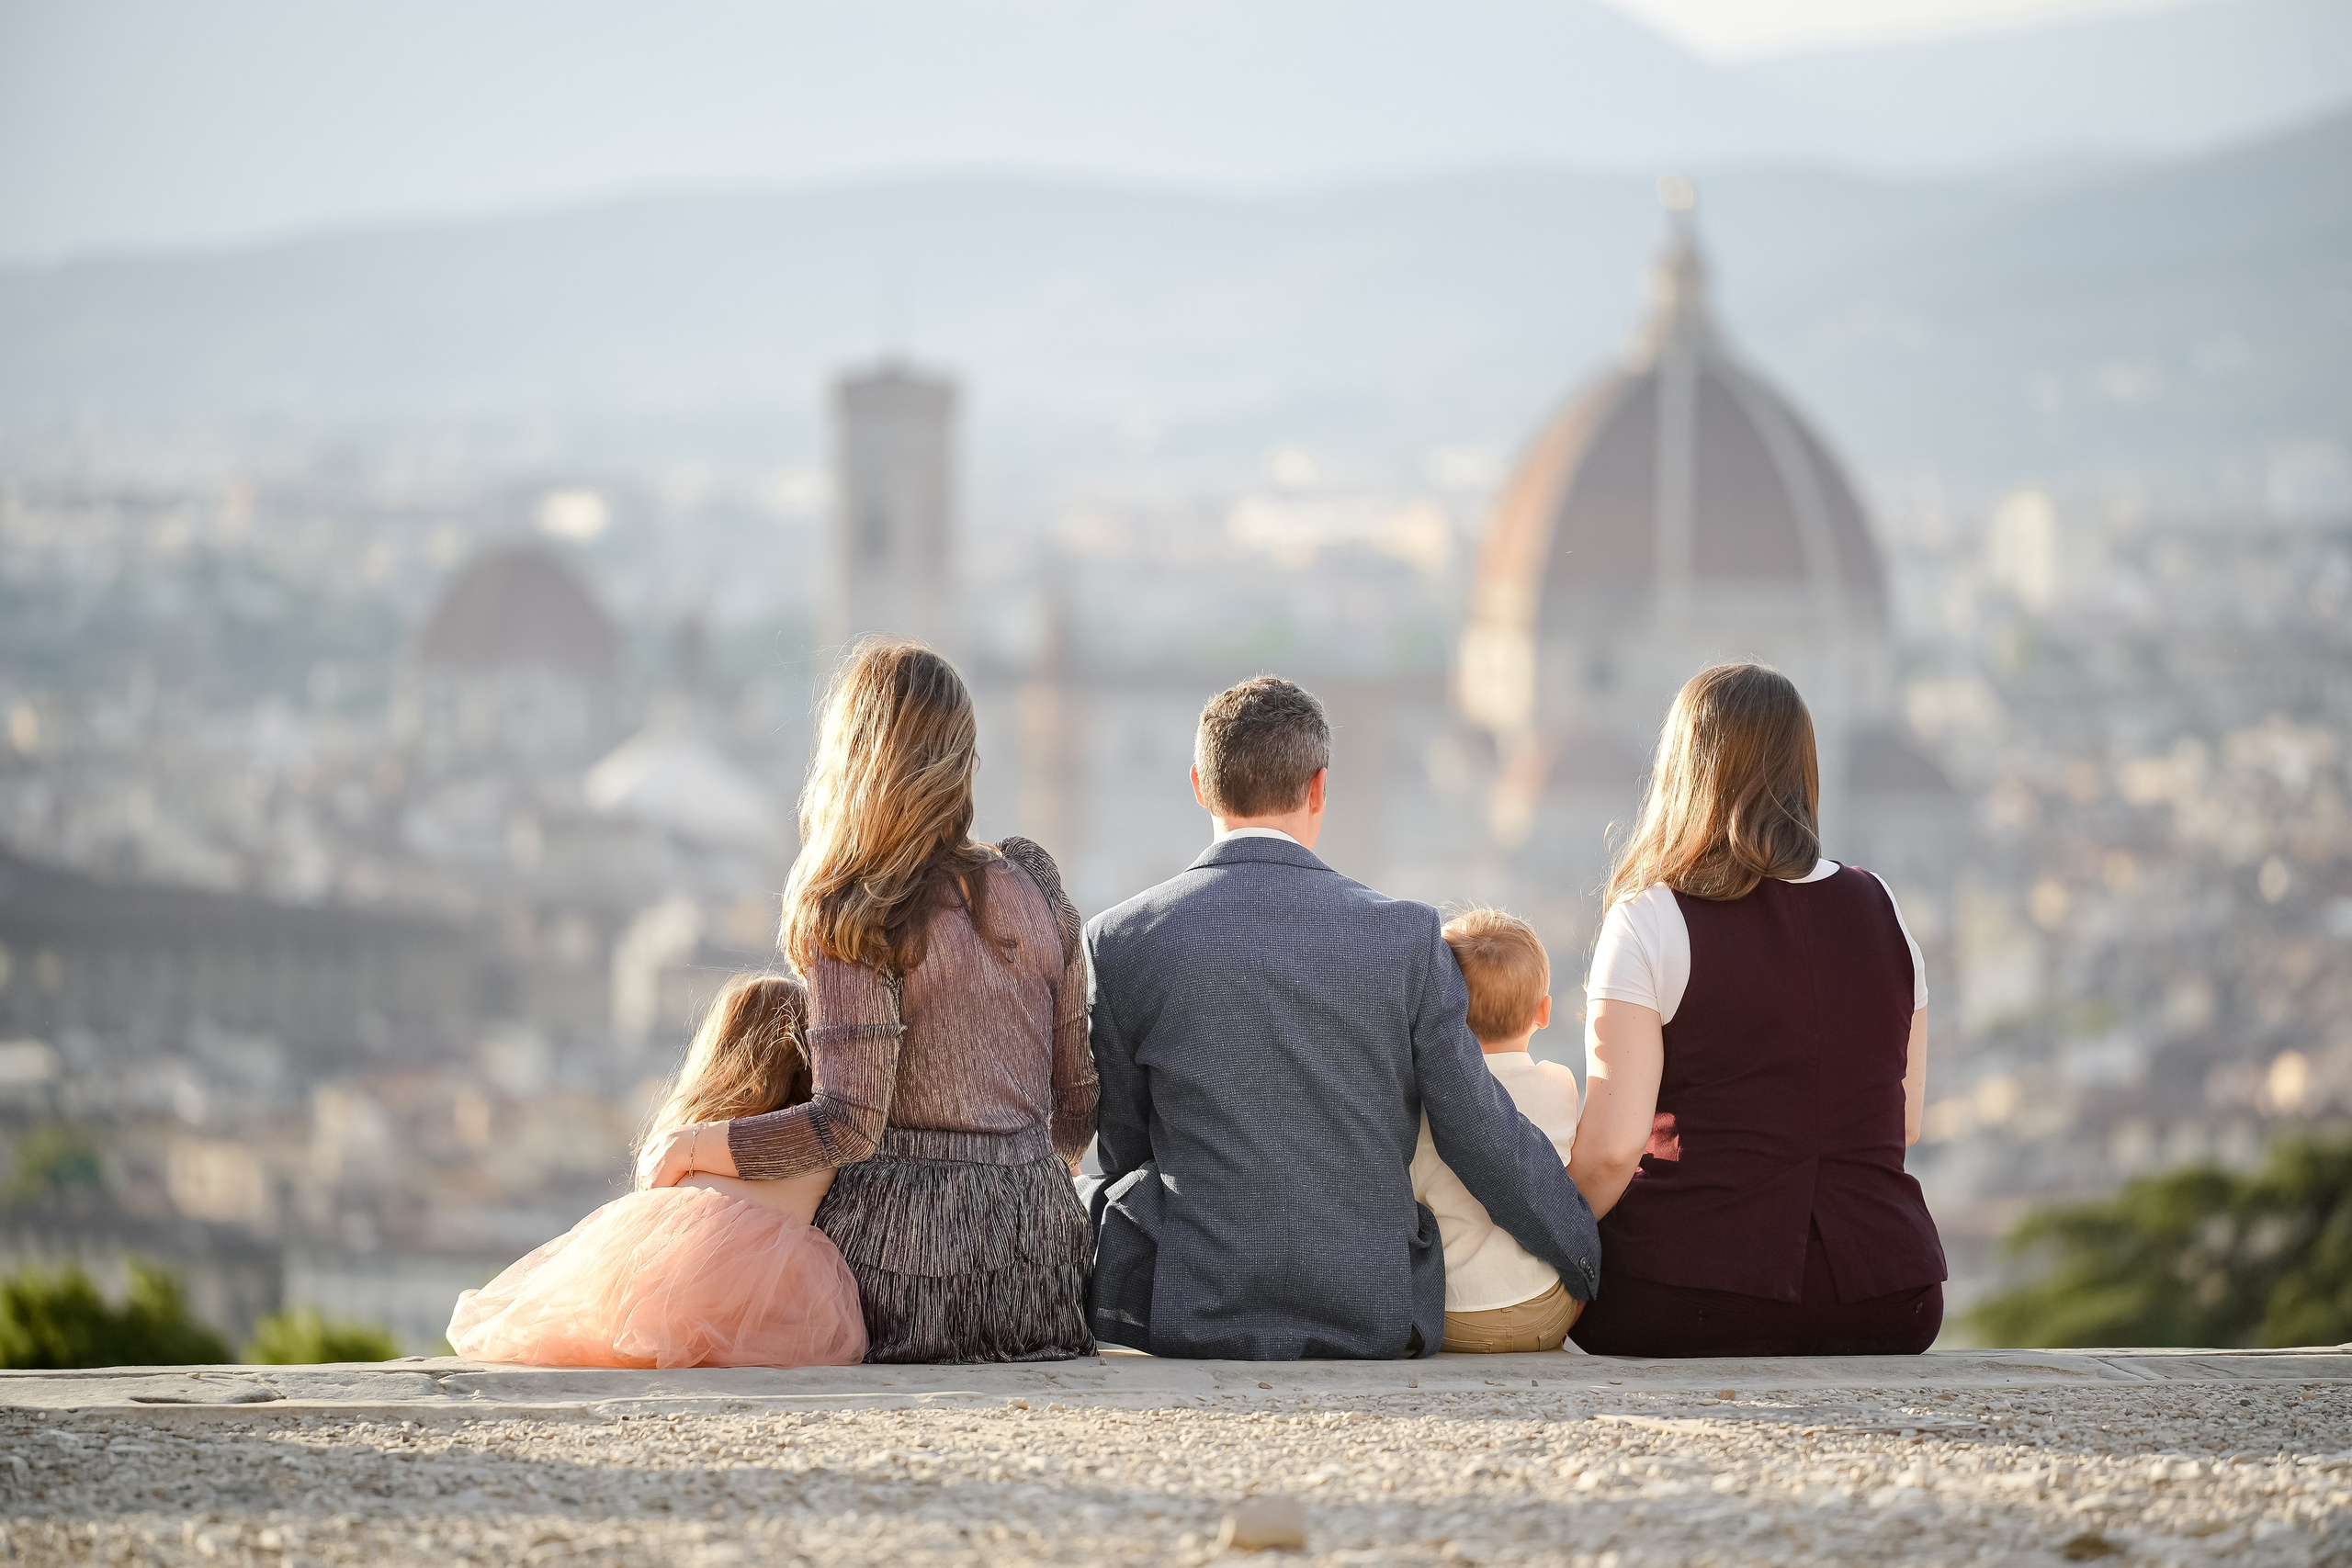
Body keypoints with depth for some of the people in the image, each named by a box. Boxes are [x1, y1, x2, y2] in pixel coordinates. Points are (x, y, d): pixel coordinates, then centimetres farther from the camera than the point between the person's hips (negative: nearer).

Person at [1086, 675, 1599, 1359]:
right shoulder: (1405, 938, -4)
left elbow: (1122, 1149, 5)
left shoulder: (1120, 942, -5)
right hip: (1370, 1321, 1)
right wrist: (1592, 1264, 15)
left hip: (1187, 1320, -1)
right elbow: (1484, 1138, 0)